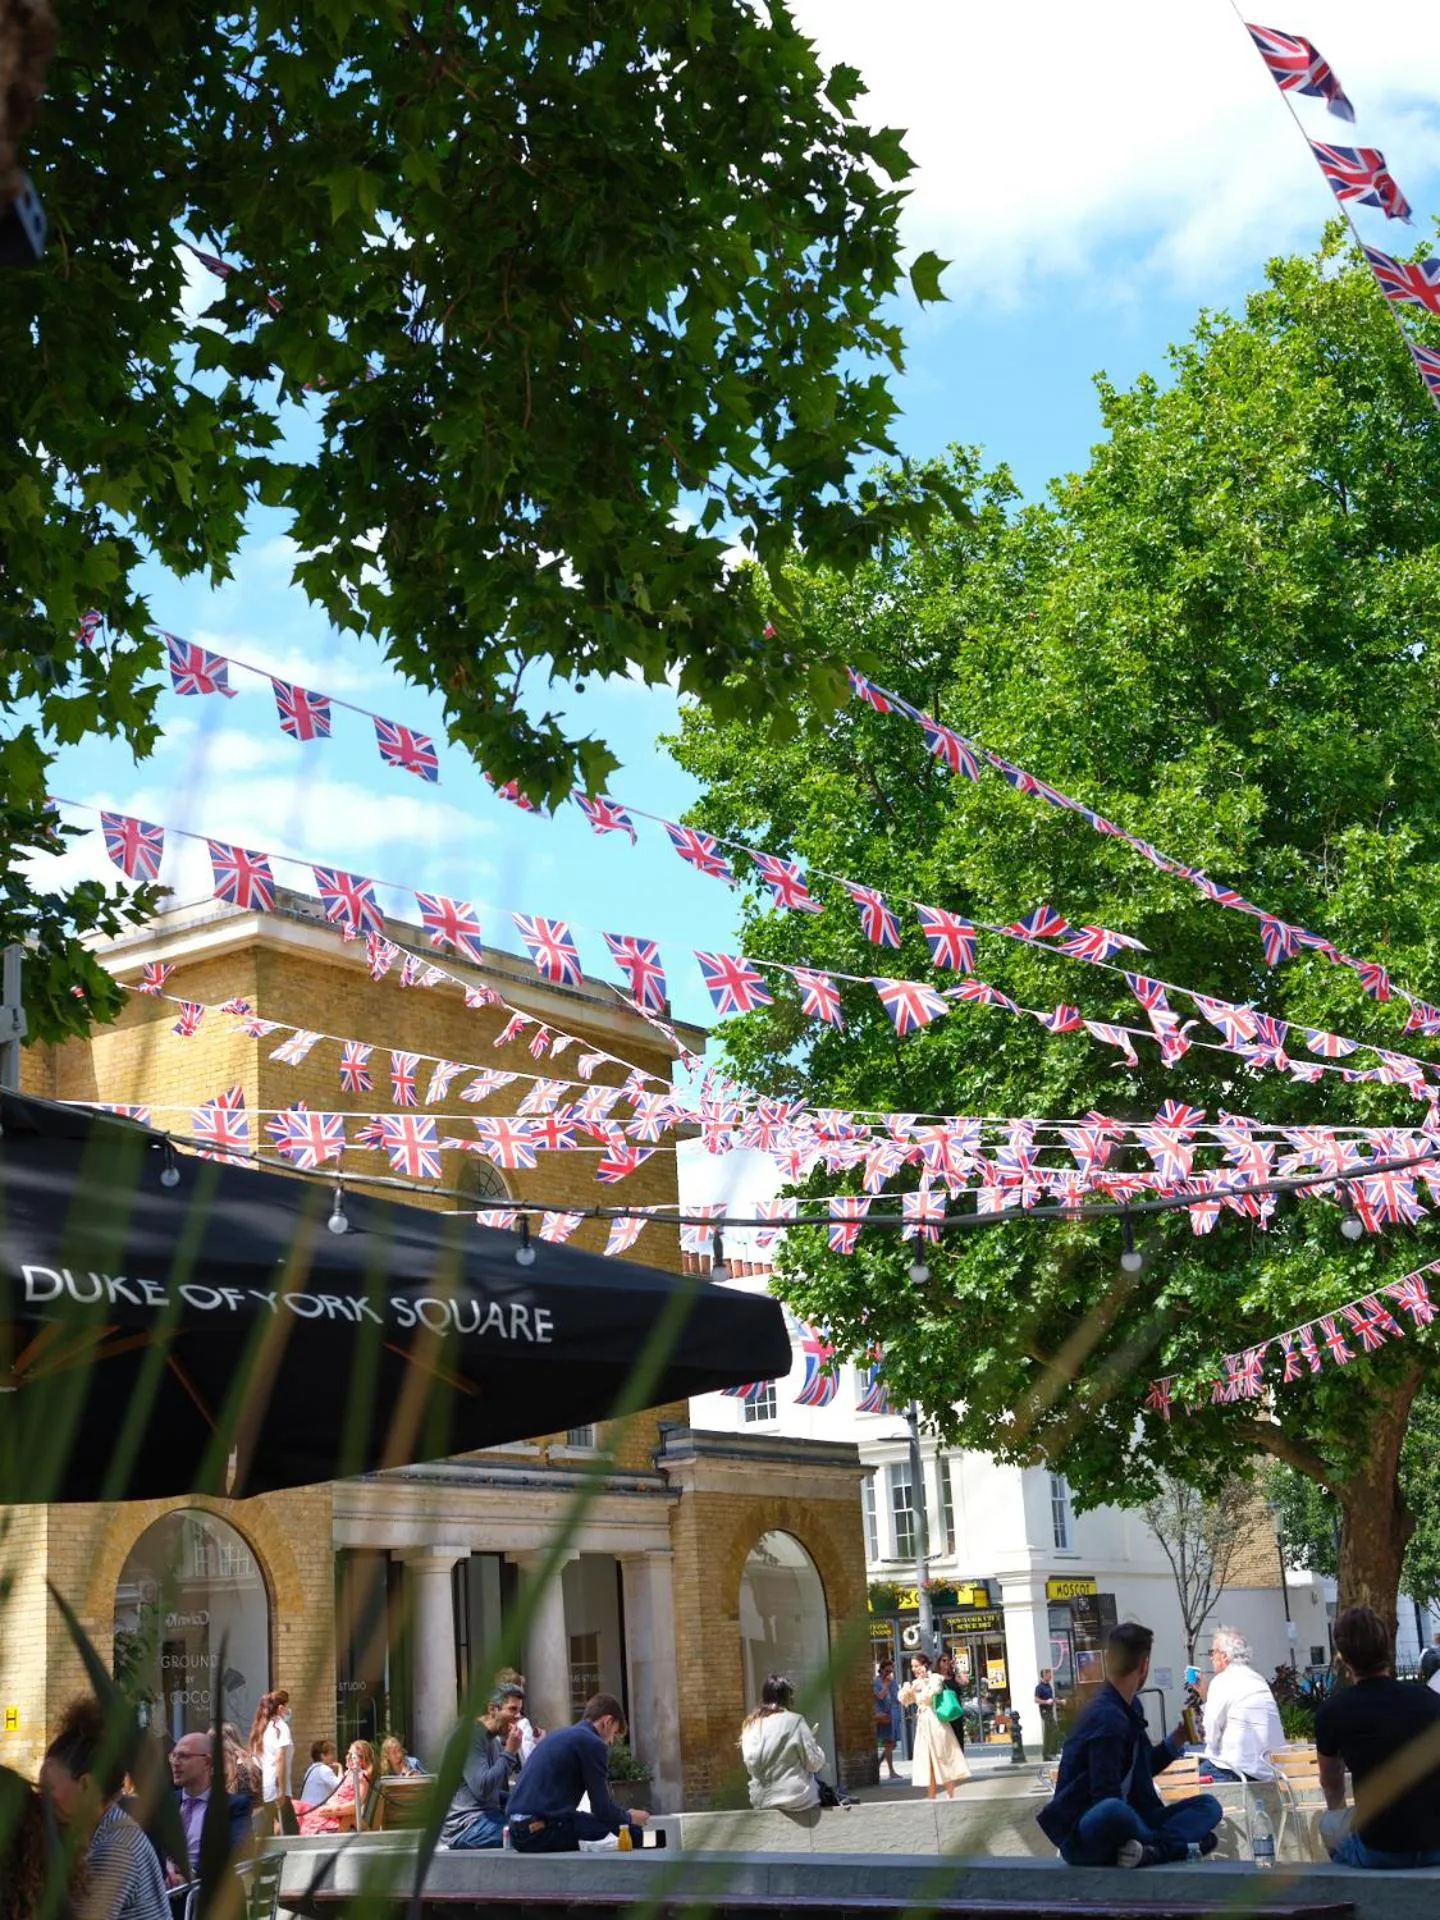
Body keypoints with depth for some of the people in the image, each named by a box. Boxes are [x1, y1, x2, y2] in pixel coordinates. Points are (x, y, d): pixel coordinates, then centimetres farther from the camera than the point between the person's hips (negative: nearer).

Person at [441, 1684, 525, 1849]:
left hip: (488, 1816, 9)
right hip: (465, 1826, -9)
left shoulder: (496, 1740, 17)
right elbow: (482, 1788, -22)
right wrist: (509, 1752, -16)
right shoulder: (470, 1736, -11)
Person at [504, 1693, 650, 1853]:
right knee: (631, 1831, -8)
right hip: (543, 1833, -10)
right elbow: (603, 1810, -7)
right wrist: (630, 1818, 13)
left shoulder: (559, 1734, 19)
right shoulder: (592, 1743, -7)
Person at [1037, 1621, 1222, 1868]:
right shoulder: (1107, 1718, -19)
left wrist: (1178, 1738, 14)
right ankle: (1178, 1846, -18)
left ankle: (1149, 1850, -26)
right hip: (1083, 1835, -10)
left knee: (1208, 1805, 1)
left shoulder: (1129, 1708, 11)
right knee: (1113, 1811, -43)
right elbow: (1106, 1796, -23)